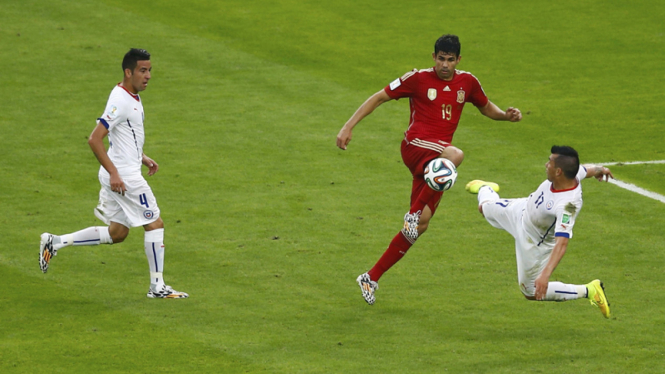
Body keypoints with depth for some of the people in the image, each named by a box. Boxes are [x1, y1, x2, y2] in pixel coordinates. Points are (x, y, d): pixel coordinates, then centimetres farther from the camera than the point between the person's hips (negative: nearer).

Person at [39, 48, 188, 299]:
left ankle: (56, 242, 17)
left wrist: (142, 158, 18)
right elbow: (94, 139, -24)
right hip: (123, 175, -10)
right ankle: (157, 286, 5)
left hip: (120, 174, 10)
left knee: (116, 233, 15)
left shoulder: (131, 97, 12)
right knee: (155, 224, -3)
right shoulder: (121, 102, -19)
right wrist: (114, 173, -25)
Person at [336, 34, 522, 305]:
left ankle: (371, 278, 11)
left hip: (436, 158, 6)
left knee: (421, 224, 0)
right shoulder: (418, 79, -1)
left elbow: (486, 107, 29)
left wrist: (506, 115, 6)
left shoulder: (467, 82, 13)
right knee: (456, 155, -39)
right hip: (415, 145, -6)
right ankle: (413, 212, -30)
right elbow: (379, 98, 4)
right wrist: (349, 126, -3)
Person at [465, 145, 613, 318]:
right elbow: (588, 169, 0)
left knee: (533, 293, 10)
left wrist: (545, 274, -60)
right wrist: (599, 169, 25)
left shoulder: (567, 205, -47)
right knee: (485, 207, 31)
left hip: (533, 244, -7)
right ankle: (484, 188, 70)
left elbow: (562, 243, -51)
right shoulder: (574, 172, -25)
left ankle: (589, 291, 14)